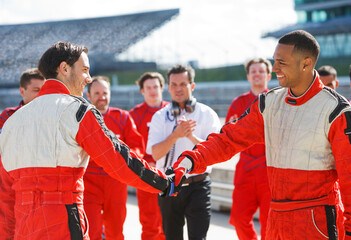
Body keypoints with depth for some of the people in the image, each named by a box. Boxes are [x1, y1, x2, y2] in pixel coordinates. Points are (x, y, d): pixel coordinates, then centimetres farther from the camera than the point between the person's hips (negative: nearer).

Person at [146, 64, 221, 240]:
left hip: (197, 185, -2)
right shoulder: (160, 116, 5)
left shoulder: (207, 114, 0)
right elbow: (156, 153, -7)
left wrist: (192, 137, -23)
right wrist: (176, 135, -21)